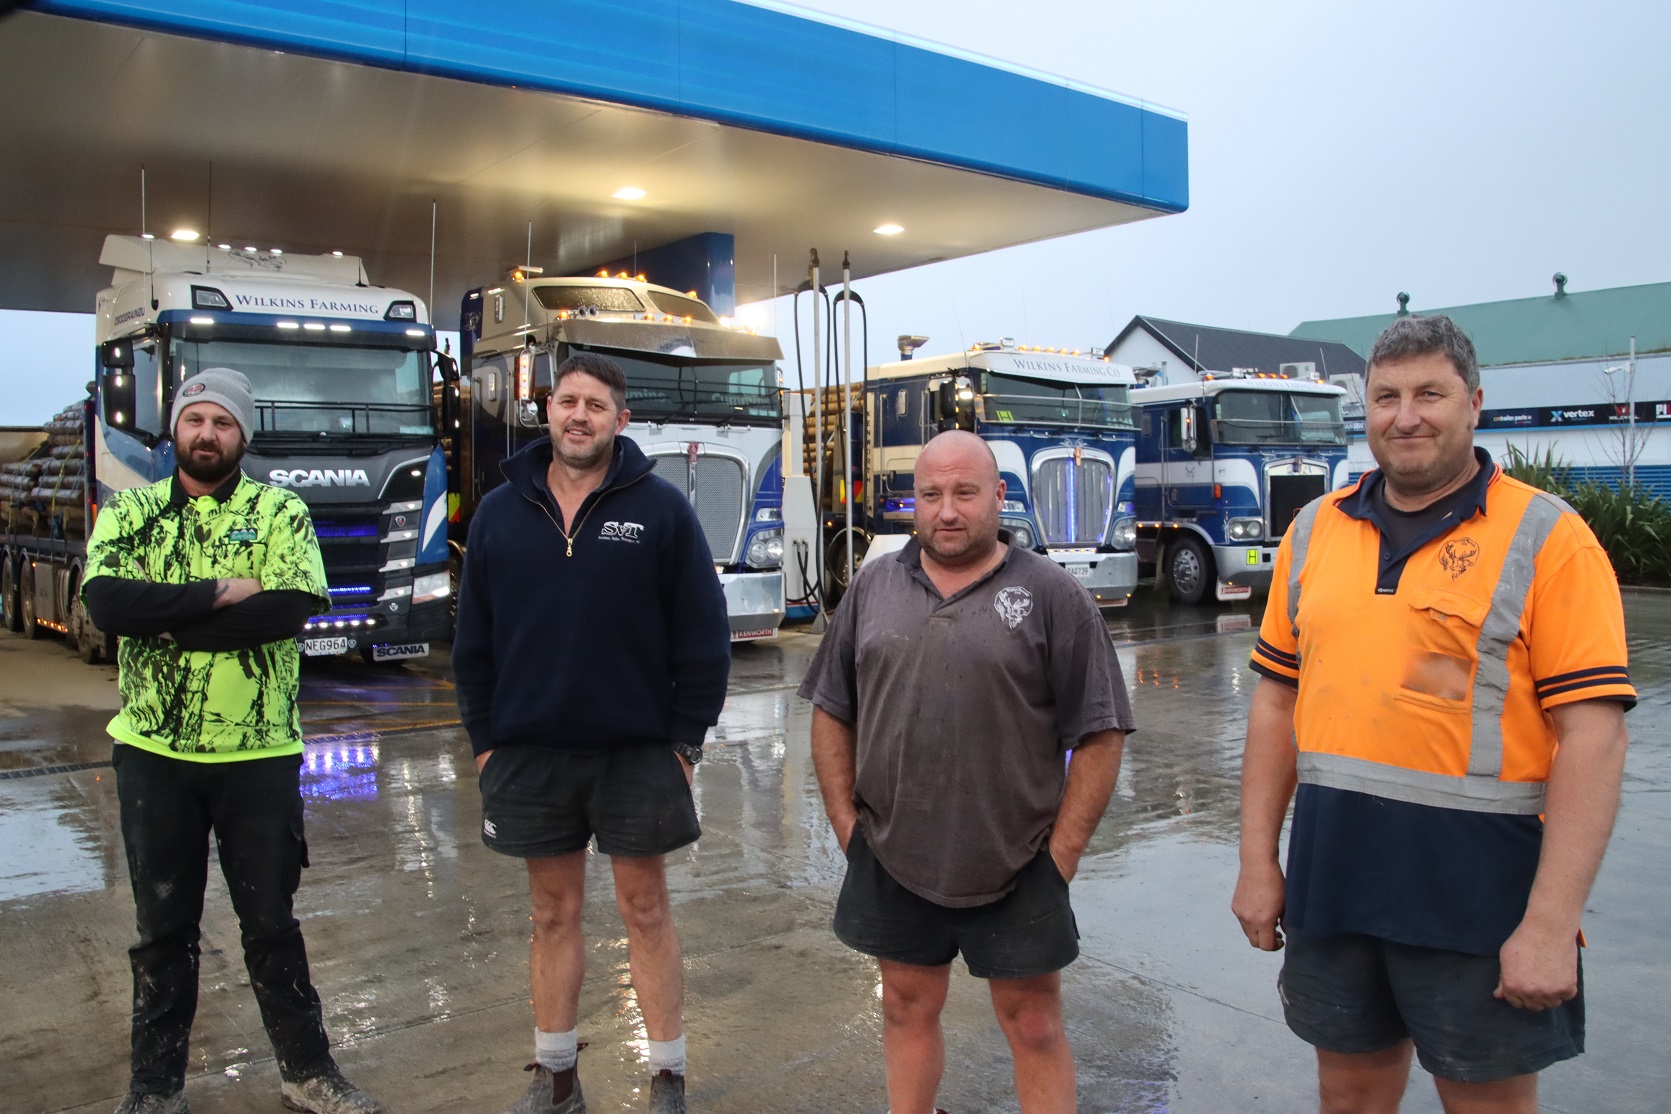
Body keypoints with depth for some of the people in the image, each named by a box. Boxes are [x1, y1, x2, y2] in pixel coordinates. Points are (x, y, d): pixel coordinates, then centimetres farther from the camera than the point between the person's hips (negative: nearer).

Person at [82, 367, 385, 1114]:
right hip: (152, 753, 2)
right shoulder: (130, 513, 4)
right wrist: (221, 592, -18)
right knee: (162, 926, 13)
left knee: (271, 920, 10)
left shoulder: (281, 513, -2)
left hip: (259, 754, -1)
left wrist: (167, 620, -17)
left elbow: (291, 609, -18)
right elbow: (104, 603, -14)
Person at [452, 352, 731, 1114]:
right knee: (553, 914, 14)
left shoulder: (661, 508, -5)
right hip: (529, 755, 3)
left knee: (645, 910, 8)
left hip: (637, 752, -2)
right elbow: (473, 639, 8)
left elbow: (703, 633, -5)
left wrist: (685, 739, -8)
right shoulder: (501, 511, 5)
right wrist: (484, 740, 3)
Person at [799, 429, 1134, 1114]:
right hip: (892, 863, 3)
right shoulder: (873, 587, 6)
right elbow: (832, 712, 10)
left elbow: (1099, 735, -6)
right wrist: (846, 820, 4)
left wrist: (1062, 851, -9)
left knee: (1034, 1027, 9)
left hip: (1016, 871, -3)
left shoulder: (1052, 596, -5)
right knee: (908, 1010, 18)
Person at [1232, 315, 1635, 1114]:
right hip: (1330, 872, 4)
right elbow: (1277, 699, 9)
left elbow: (1593, 735, -12)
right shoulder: (1314, 531, 6)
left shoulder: (1547, 538, -8)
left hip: (1478, 884, -4)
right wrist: (1257, 861, 6)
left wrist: (1551, 924, -17)